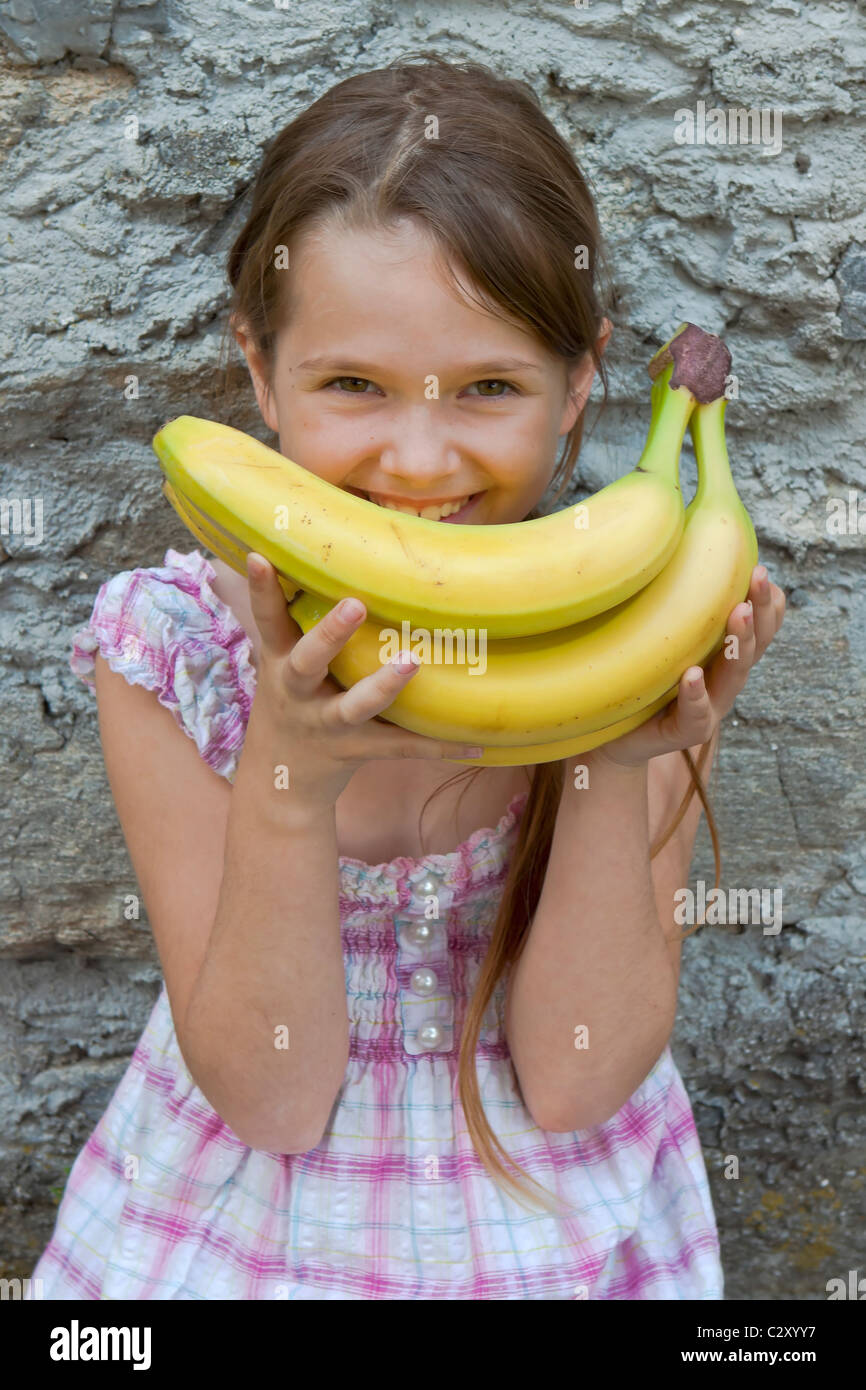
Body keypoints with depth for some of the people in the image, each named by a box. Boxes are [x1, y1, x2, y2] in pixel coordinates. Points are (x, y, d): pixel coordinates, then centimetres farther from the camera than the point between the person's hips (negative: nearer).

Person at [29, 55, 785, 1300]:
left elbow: (573, 1081, -17)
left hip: (567, 1221, 1)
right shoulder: (172, 645, -20)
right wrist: (288, 775, -34)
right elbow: (269, 1098, -19)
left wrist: (615, 763, -31)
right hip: (245, 1217, 0)